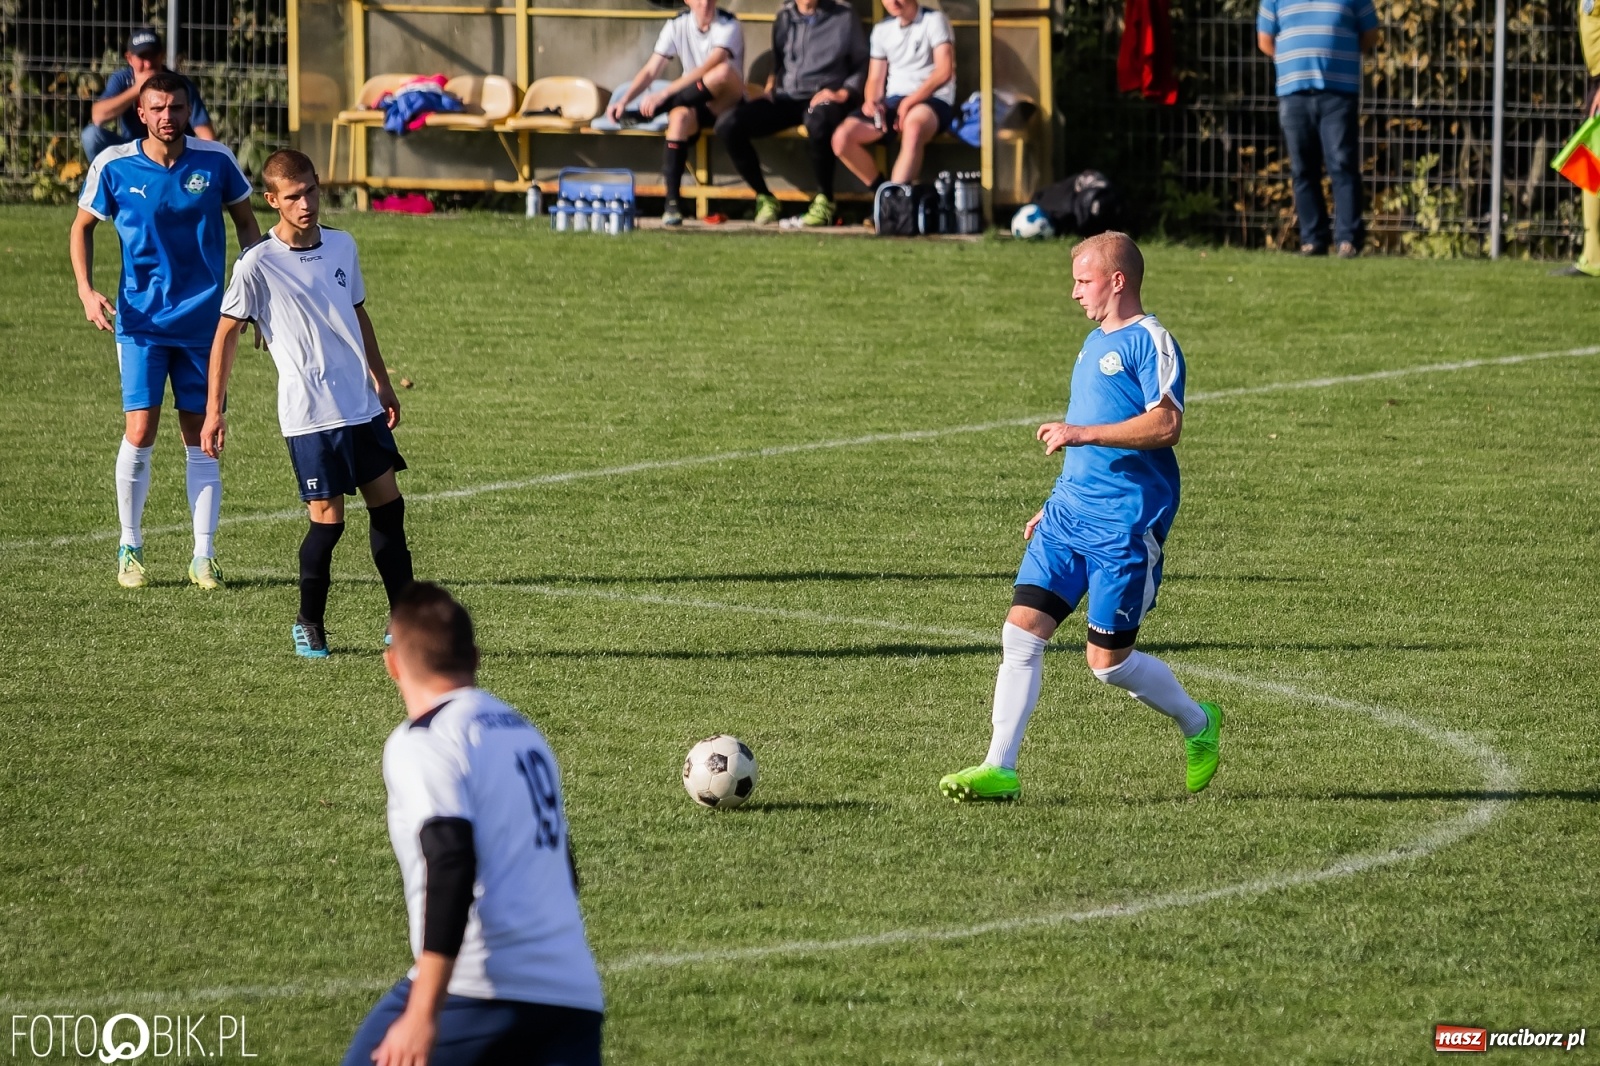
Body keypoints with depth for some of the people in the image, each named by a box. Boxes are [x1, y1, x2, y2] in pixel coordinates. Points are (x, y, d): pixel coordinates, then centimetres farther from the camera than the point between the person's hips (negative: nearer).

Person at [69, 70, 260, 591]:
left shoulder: (216, 161, -4)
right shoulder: (113, 166, -6)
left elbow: (245, 222, 10)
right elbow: (82, 227, 8)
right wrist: (87, 292, -5)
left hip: (203, 319, 1)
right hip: (142, 321, -1)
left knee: (201, 439, 3)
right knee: (139, 432, -8)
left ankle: (204, 556, 10)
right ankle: (130, 547, 9)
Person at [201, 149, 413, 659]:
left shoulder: (342, 246, 8)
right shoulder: (258, 265, -10)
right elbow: (226, 334, -3)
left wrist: (383, 384, 21)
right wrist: (215, 411, -5)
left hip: (362, 406, 6)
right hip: (309, 415, -6)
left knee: (387, 505, 7)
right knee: (327, 517, -6)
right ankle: (309, 625, 11)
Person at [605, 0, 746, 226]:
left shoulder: (729, 27, -13)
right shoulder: (677, 25, 0)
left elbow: (708, 68, -27)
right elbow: (651, 70, -4)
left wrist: (663, 95, -34)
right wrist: (624, 100, -21)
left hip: (727, 104, -2)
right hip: (696, 106, 2)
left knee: (723, 71, -35)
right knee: (680, 117, -35)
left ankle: (649, 112, -20)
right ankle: (671, 204, -36)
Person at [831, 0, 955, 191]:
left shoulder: (934, 21, 0)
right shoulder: (882, 29, 15)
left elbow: (944, 71, -10)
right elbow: (875, 79, 16)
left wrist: (910, 101, -18)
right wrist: (872, 102, -8)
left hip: (932, 101, -6)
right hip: (893, 103, 6)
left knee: (913, 127, -42)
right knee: (842, 138, -18)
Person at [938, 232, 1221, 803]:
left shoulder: (1150, 341, -9)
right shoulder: (1094, 343, 19)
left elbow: (1166, 424, -22)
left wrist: (1082, 432, -23)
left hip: (1125, 525, -8)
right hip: (1070, 514, 8)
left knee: (1107, 659, -4)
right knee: (1022, 627, -5)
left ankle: (1198, 724, 22)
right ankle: (999, 768, -4)